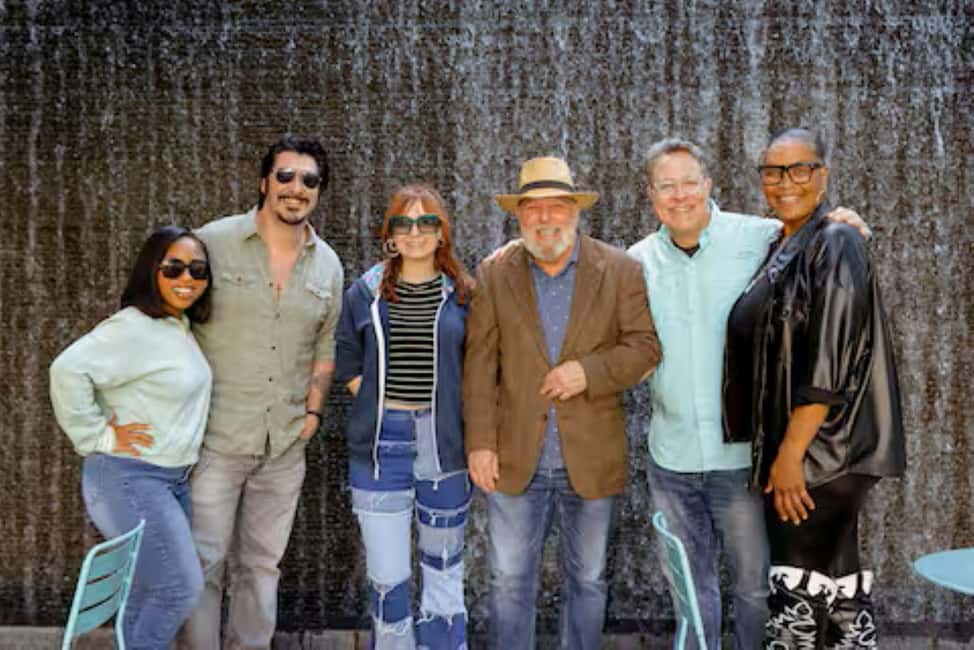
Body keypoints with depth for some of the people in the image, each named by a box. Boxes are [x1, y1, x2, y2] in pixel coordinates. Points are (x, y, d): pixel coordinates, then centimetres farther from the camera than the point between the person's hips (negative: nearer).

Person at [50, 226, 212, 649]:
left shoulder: (182, 328, 10)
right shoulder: (133, 327, -19)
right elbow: (68, 369, -29)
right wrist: (98, 436, -22)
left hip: (172, 479, 9)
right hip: (130, 478, -9)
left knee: (148, 592, 17)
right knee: (181, 587, -6)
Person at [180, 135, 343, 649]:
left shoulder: (328, 265, 7)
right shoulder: (213, 241, -6)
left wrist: (312, 413, 6)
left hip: (285, 445, 4)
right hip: (215, 437, -4)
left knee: (261, 566, 14)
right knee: (204, 563, 1)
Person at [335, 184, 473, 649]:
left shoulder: (462, 295, 1)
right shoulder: (365, 292, 3)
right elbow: (347, 361, 12)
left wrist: (456, 417, -1)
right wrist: (375, 408, 3)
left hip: (442, 440, 0)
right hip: (381, 442, 0)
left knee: (443, 565, 13)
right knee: (386, 576, 1)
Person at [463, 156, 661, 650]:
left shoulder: (620, 270, 0)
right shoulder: (493, 275, 2)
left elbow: (645, 346, -2)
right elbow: (479, 365, -1)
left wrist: (589, 371, -18)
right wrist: (480, 442, -7)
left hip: (591, 458, 0)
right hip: (516, 459, 0)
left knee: (587, 581, 14)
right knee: (509, 581, 8)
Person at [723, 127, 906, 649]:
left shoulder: (834, 245, -11)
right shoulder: (781, 251, 14)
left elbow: (830, 363, -19)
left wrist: (791, 454, -20)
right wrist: (779, 451, 13)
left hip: (818, 452, -8)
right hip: (798, 449, 8)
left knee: (800, 587, -4)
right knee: (835, 579, 14)